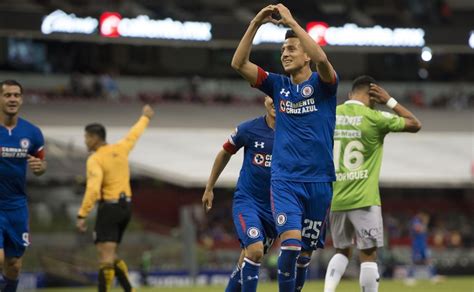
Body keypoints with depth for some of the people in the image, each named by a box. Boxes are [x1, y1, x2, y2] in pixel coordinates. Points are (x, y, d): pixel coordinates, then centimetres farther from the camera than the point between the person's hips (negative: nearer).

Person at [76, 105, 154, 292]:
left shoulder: (95, 160, -13)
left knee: (106, 257, -11)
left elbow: (93, 189, -25)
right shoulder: (121, 149, 6)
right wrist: (145, 117, 46)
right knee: (111, 256, 18)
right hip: (126, 205, 8)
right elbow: (135, 134, 27)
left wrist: (82, 215, -27)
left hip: (109, 207, -8)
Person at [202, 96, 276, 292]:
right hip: (246, 200, -2)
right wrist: (209, 188, 16)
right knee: (255, 250, -23)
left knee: (249, 259, 12)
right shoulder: (249, 129, -6)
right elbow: (225, 153, 11)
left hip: (274, 207, 2)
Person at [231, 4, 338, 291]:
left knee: (305, 252, 8)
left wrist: (291, 22, -21)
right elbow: (239, 63, -1)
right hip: (284, 180, 1)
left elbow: (322, 59, -23)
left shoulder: (322, 84, 0)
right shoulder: (278, 85, 9)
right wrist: (256, 23, -10)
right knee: (290, 243, -20)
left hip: (319, 181, -1)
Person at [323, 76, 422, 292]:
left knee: (342, 251, 18)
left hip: (334, 200, 5)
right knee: (368, 255, 1)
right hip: (363, 200, -5)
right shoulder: (374, 118, -7)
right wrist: (390, 102, 9)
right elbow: (415, 125, 6)